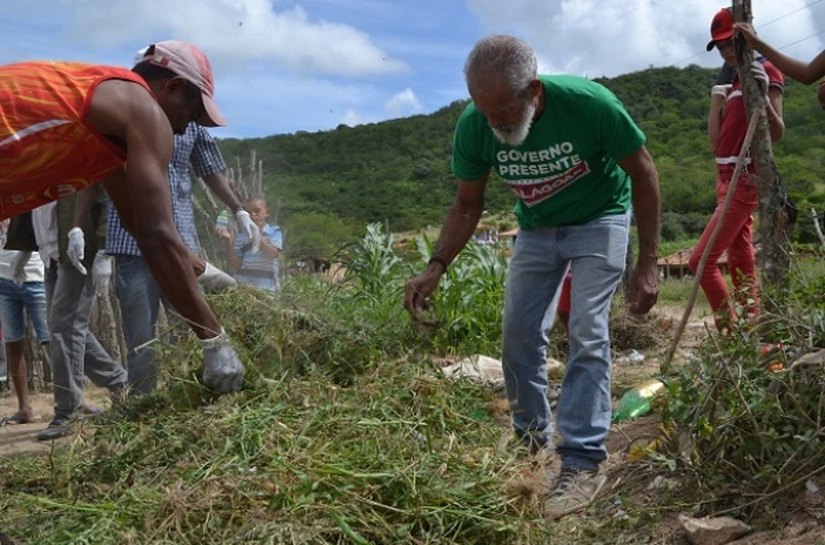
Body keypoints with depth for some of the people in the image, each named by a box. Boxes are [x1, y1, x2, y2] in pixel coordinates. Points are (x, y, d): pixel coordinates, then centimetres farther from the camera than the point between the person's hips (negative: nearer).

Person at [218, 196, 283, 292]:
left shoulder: (274, 231, 5)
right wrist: (229, 242, -6)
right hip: (243, 286, 2)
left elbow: (272, 254, -12)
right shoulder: (241, 238, 10)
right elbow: (235, 267, 5)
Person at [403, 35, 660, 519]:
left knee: (587, 335, -13)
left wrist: (648, 264, -19)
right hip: (537, 228, 4)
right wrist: (437, 267, -21)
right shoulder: (473, 127, -24)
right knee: (519, 334, 2)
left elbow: (643, 173, -18)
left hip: (599, 220, -3)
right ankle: (531, 441, 21)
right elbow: (468, 205, -7)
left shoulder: (589, 104, -33)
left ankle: (584, 461, -6)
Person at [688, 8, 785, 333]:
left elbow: (777, 133, -14)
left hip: (746, 179, -9)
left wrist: (764, 96, -28)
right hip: (726, 178, 9)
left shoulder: (766, 72, -4)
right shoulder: (732, 83, 19)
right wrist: (716, 97, 8)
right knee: (740, 262, 7)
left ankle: (731, 331, -8)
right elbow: (715, 143, 11)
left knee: (701, 260, -14)